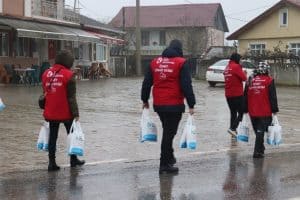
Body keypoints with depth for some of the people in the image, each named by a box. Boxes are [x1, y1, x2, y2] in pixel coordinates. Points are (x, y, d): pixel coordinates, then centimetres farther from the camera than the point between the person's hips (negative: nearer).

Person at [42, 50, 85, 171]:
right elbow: (71, 97, -14)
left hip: (51, 113, 4)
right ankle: (73, 159, 23)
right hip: (66, 113, -4)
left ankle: (52, 162, 7)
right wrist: (75, 113, -11)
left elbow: (45, 94, 13)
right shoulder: (68, 75, -12)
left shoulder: (46, 74, 6)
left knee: (52, 136, 9)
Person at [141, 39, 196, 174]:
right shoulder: (181, 63, -6)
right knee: (169, 133, -1)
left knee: (167, 131, 22)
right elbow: (187, 86, -11)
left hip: (158, 104, 5)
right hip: (174, 105, -5)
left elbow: (146, 83, 12)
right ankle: (165, 165, 2)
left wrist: (145, 100, 21)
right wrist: (191, 104, -8)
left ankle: (169, 157, 32)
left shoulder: (155, 62, 9)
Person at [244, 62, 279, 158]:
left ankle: (260, 148, 32)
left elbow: (245, 96, 11)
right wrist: (274, 110, -2)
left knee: (258, 131, 19)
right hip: (265, 112, -4)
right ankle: (257, 152, -6)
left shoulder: (250, 80, 7)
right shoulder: (269, 80, -5)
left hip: (252, 112, 4)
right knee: (260, 131, -2)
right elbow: (273, 97, -7)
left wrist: (245, 110, 17)